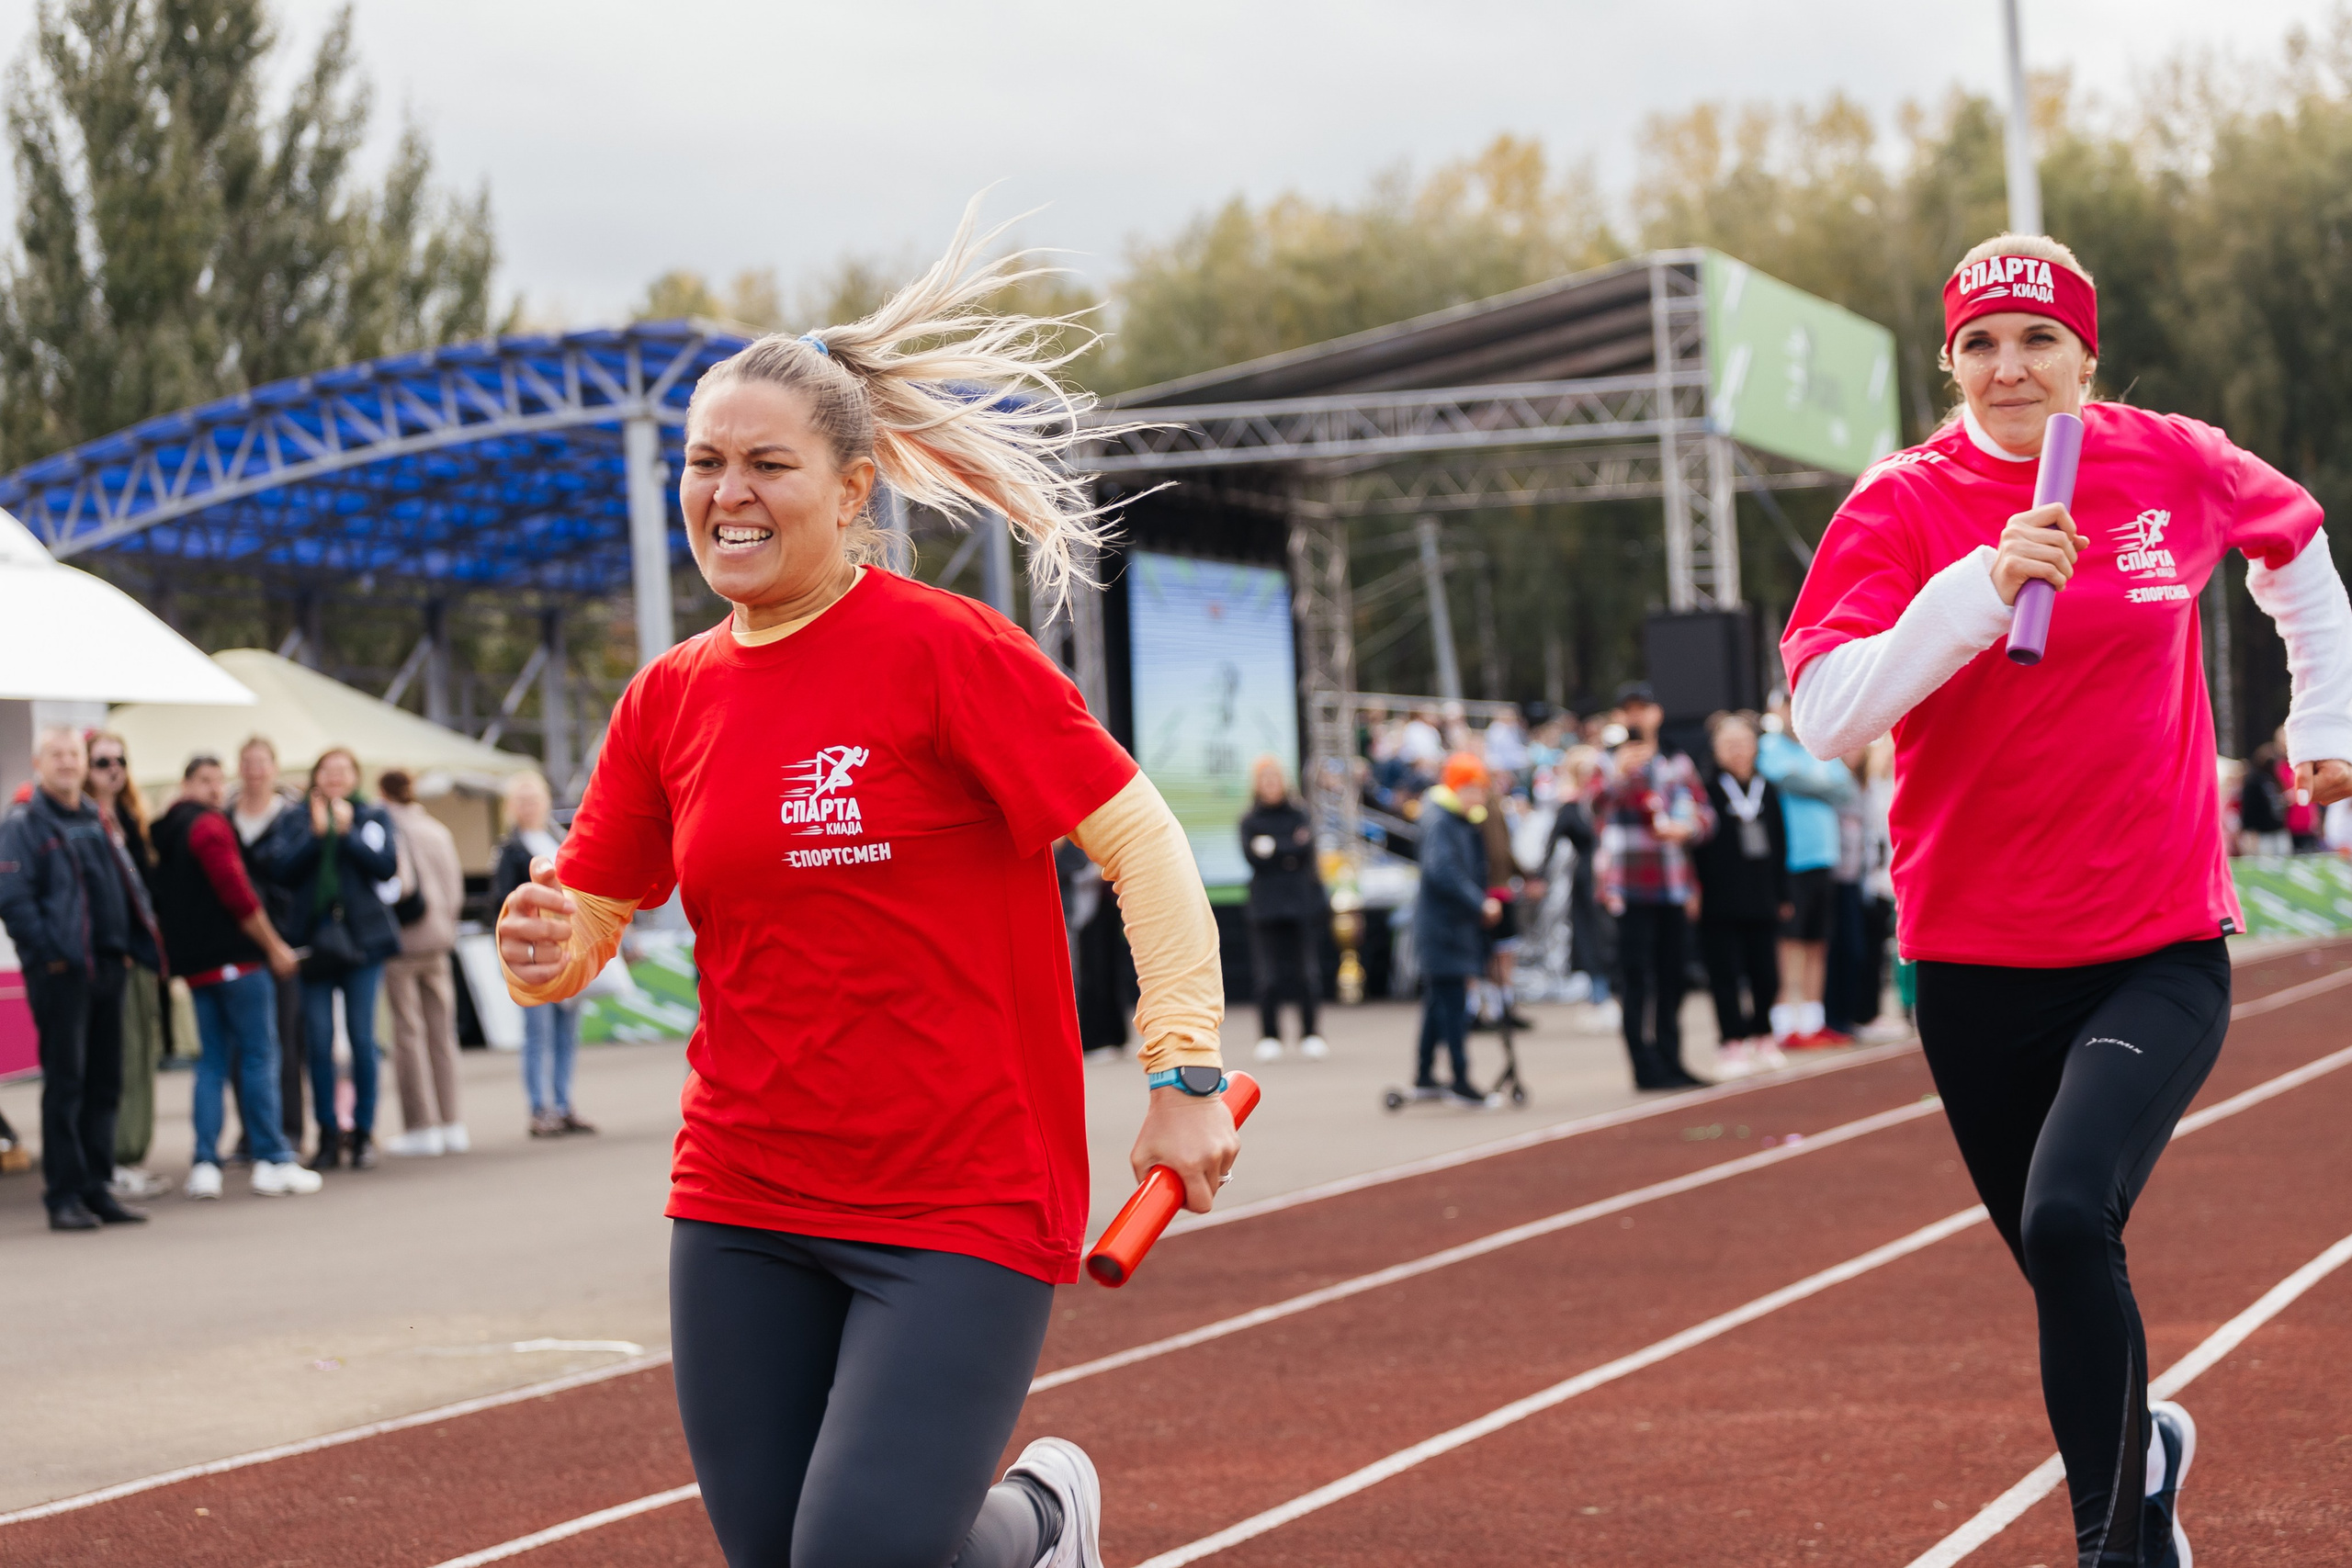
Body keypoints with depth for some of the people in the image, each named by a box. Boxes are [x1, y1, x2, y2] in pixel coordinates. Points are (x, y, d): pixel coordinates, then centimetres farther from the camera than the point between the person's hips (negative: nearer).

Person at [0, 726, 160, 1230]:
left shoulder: (97, 821, 17)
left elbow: (129, 884, 20)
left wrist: (131, 947, 9)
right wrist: (50, 952, -16)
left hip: (109, 965, 7)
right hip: (59, 971, -7)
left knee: (105, 1081, 9)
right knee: (64, 1083, -5)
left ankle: (96, 1187, 15)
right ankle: (64, 1194, -2)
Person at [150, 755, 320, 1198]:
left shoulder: (165, 832, 16)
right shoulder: (210, 826, -10)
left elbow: (164, 901, 20)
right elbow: (237, 895, -16)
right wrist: (274, 946, -9)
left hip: (195, 963, 8)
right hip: (235, 959, -8)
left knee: (212, 1061, 10)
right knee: (259, 1057, -3)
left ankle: (204, 1165, 3)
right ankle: (273, 1161, -3)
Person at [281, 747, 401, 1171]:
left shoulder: (372, 816, 8)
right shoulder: (299, 818, 9)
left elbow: (387, 866, -5)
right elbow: (286, 870, -3)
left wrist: (347, 833, -10)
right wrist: (316, 834, -12)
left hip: (361, 937, -1)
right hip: (314, 939, 1)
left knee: (361, 1037, -2)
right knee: (318, 1039, -2)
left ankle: (364, 1132, 5)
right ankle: (328, 1135, 4)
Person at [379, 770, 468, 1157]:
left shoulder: (387, 827, -9)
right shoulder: (437, 829, 10)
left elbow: (399, 880, -18)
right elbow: (456, 887, 11)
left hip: (401, 941, -6)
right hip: (439, 942, 6)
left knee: (408, 1032, -2)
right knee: (442, 1033, 8)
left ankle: (421, 1127, -4)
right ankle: (451, 1123, 8)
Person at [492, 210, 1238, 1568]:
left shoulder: (946, 650, -11)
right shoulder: (671, 698, 6)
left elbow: (1142, 840, -10)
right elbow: (587, 918, 12)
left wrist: (1187, 1074, -17)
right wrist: (548, 946, -11)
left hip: (963, 1203, -6)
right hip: (742, 1211, 6)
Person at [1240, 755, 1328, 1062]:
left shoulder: (1299, 815, 10)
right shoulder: (1250, 821, 8)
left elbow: (1306, 849, -4)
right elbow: (1252, 856, -7)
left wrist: (1272, 847, -6)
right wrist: (1290, 848, -10)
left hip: (1301, 902, 1)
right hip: (1266, 906, -1)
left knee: (1307, 973, -2)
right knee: (1268, 977, -5)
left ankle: (1310, 1035, 5)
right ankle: (1269, 1037, 2)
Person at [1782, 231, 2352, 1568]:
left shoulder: (2177, 467, 0)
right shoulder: (1901, 506, -5)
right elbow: (1824, 715, -19)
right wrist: (1984, 586, -27)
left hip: (2162, 951, -1)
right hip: (1977, 966, 1)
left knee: (2068, 1220, -24)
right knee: (2065, 1272, 11)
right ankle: (2141, 1459, 42)